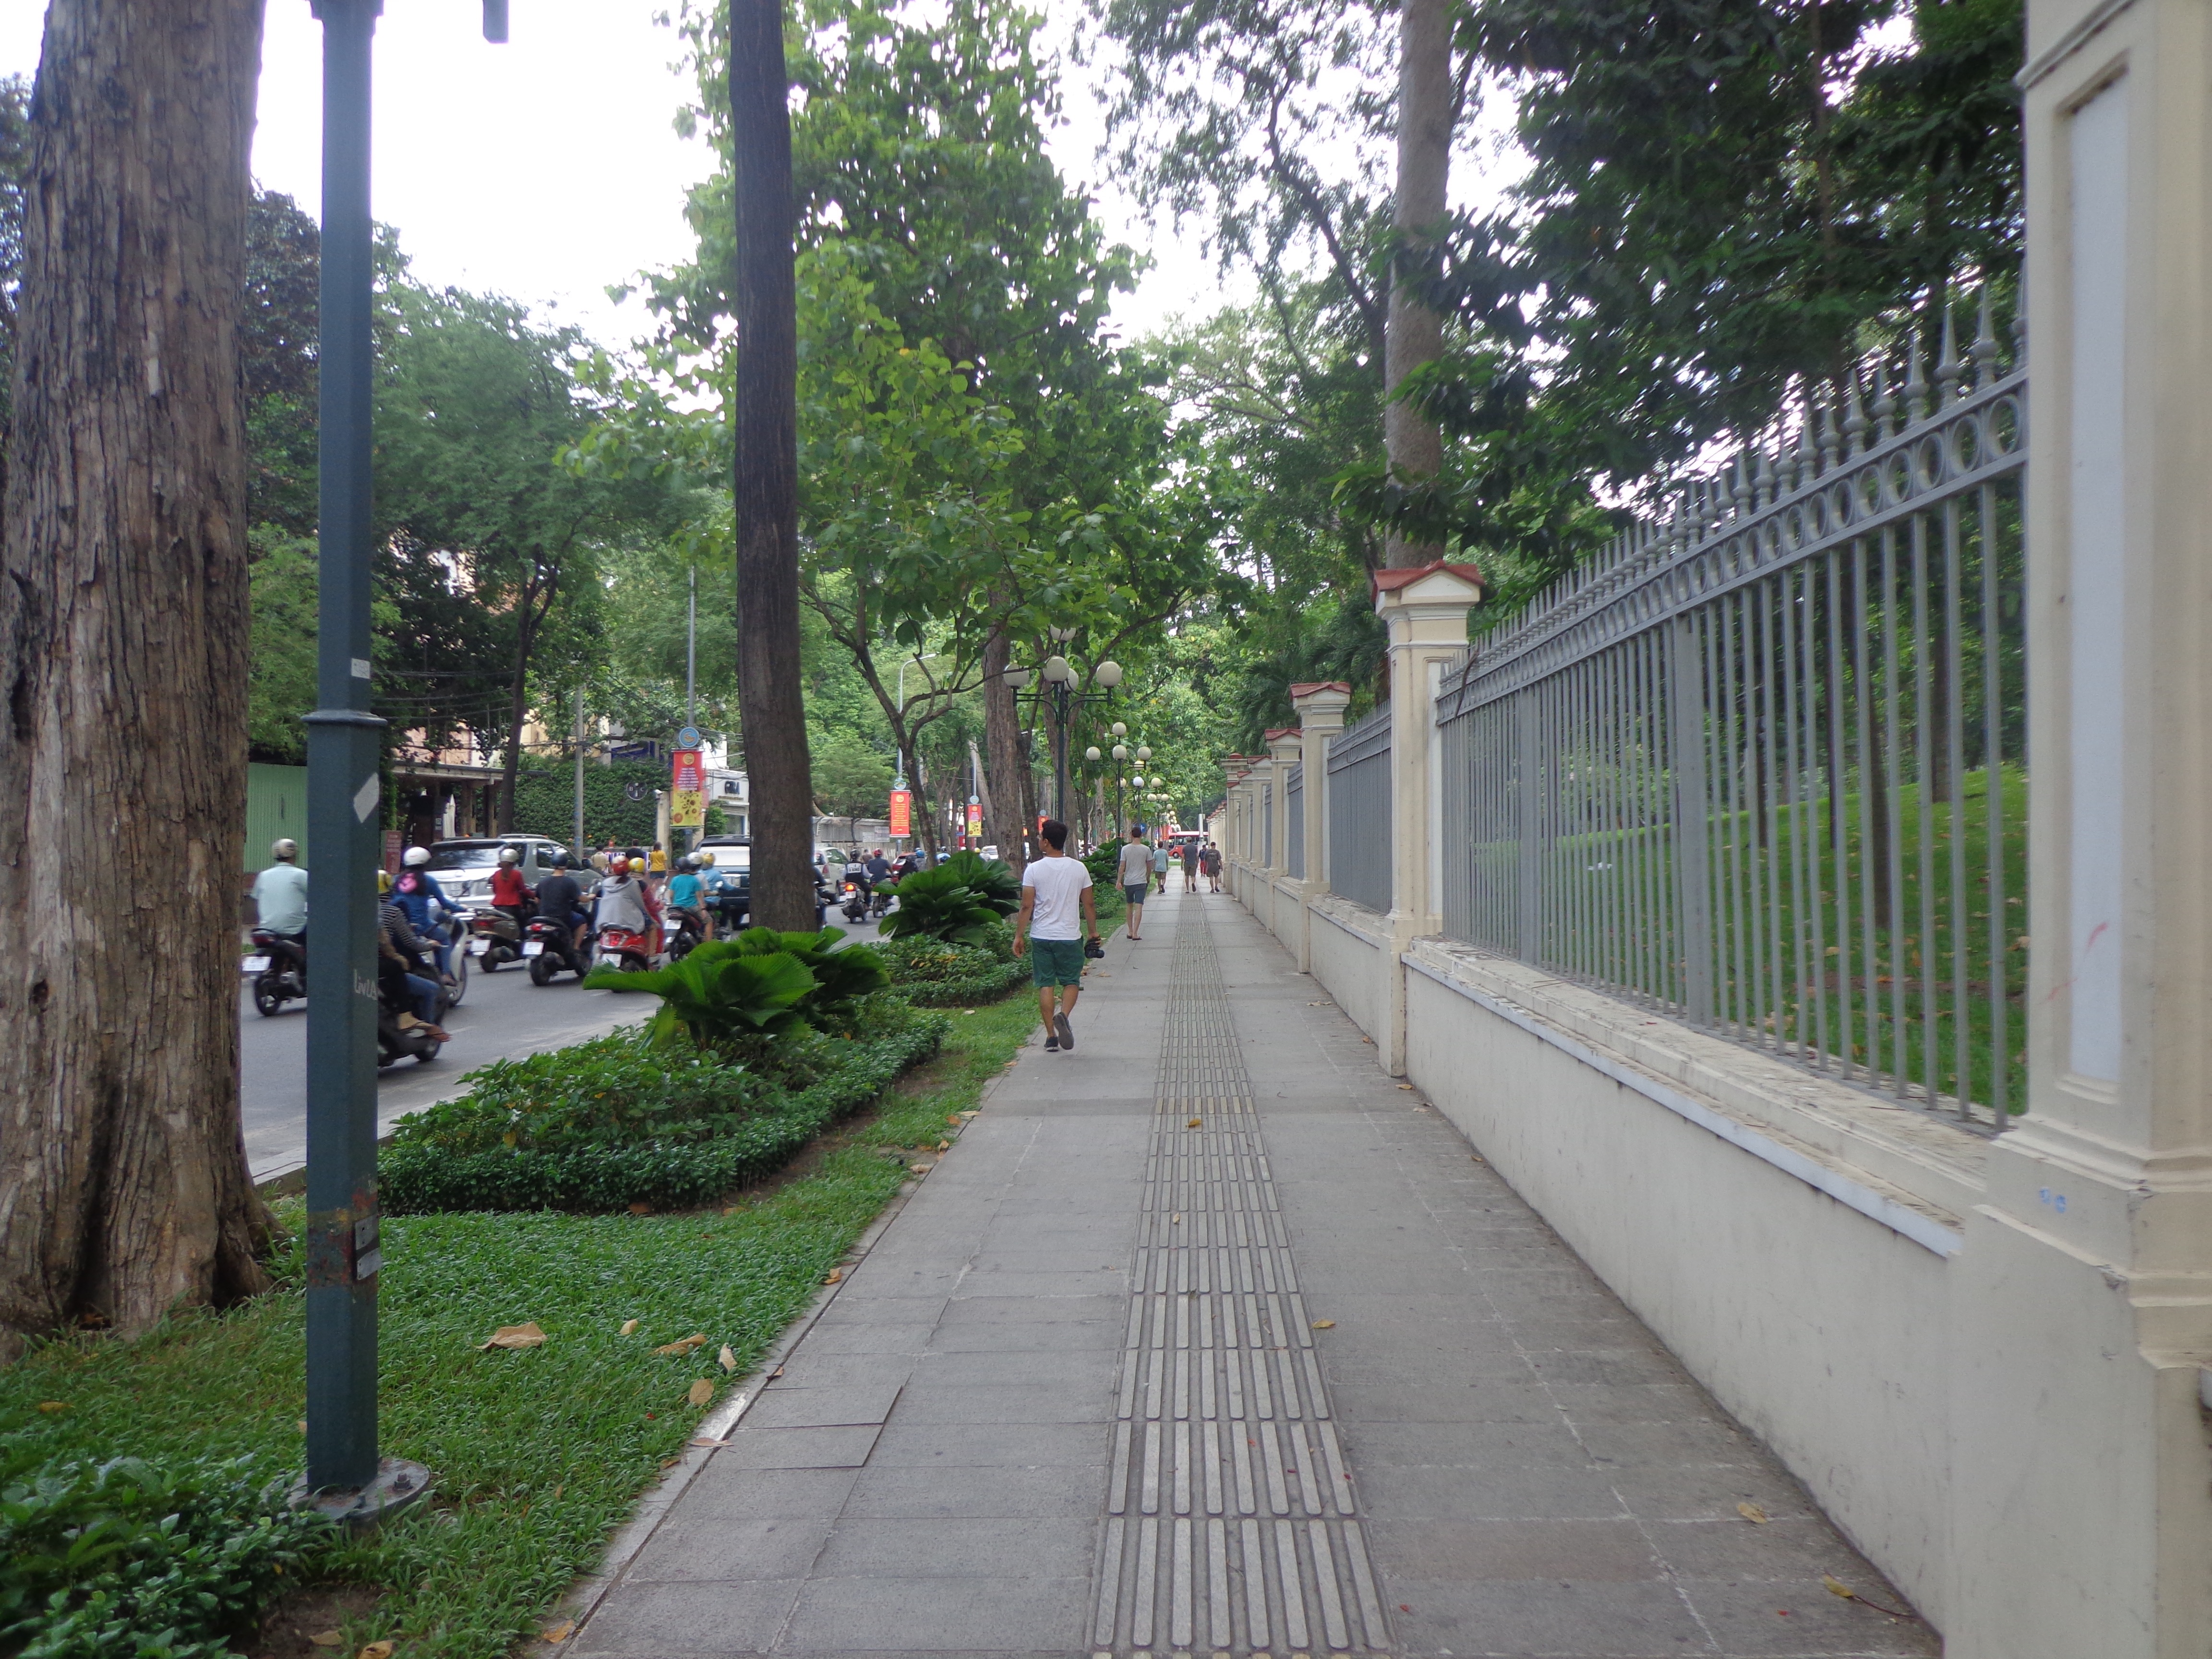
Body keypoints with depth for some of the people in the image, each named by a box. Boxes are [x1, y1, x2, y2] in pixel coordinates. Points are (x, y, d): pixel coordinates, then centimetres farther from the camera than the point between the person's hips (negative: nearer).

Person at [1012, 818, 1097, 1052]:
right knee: (1072, 982, 12)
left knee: (1045, 984, 7)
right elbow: (1089, 904, 4)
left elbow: (1026, 906, -7)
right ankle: (1063, 1015, -16)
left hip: (1041, 937, 0)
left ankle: (1051, 1036, 7)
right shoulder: (1079, 868, -1)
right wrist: (1093, 931, 17)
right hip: (1070, 936, 0)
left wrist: (1019, 936, 1)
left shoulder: (1034, 869, -7)